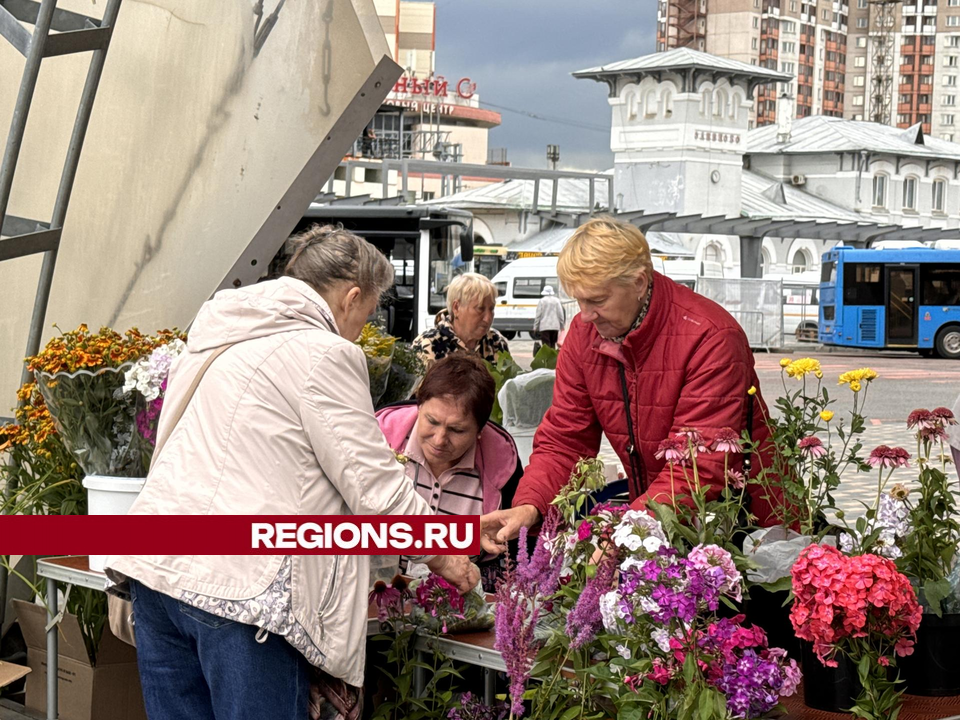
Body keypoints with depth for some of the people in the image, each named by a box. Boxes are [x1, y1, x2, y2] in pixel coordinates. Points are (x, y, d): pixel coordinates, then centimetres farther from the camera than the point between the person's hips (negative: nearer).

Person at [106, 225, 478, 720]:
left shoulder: (212, 339, 19)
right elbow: (375, 488, -7)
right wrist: (442, 557, 7)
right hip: (239, 581, -8)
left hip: (155, 564, 8)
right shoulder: (324, 354, -7)